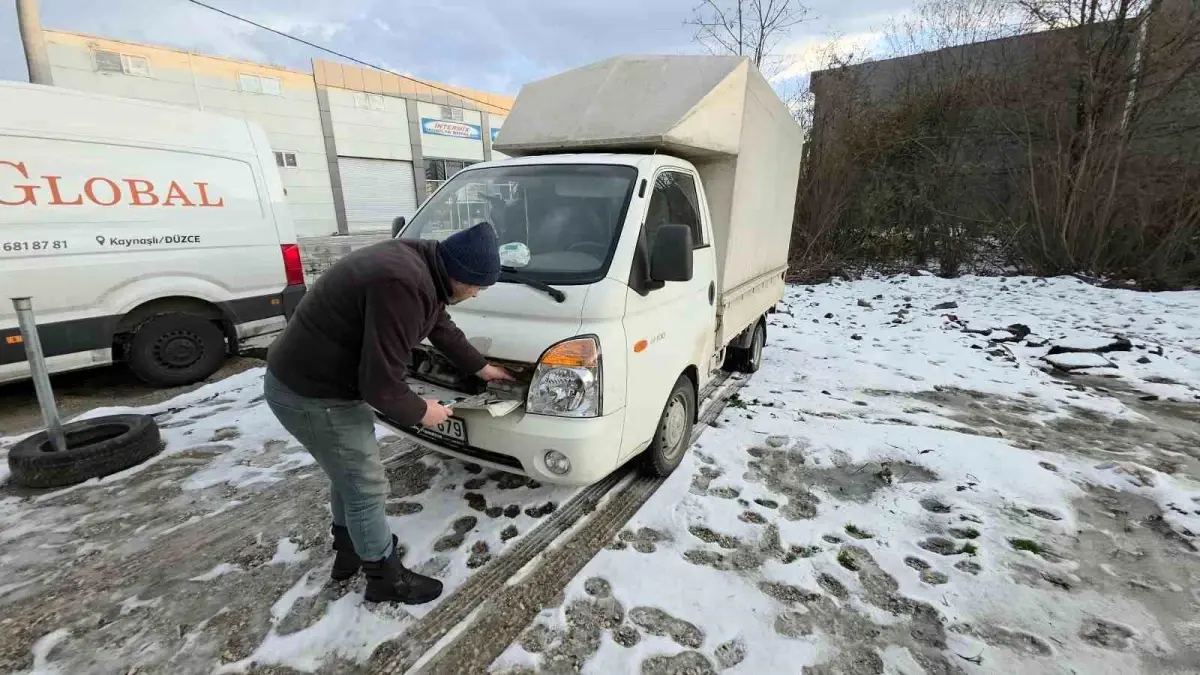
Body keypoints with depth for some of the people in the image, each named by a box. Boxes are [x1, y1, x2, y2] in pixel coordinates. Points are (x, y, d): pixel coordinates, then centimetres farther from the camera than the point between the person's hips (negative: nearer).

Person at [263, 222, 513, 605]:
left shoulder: (420, 264, 0)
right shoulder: (403, 285, -33)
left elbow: (442, 327, 17)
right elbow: (381, 384, -29)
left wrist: (480, 367, 24)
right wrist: (420, 412, -11)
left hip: (309, 378, 10)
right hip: (312, 394, -10)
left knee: (349, 477, 25)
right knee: (367, 489, 5)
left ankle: (348, 552, 47)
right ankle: (386, 578, 27)